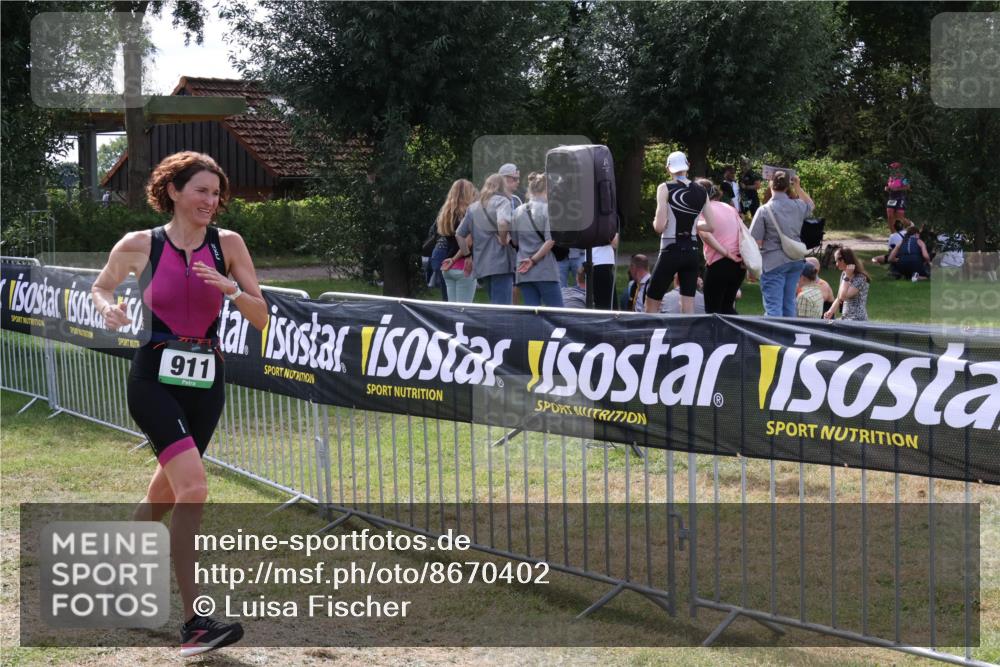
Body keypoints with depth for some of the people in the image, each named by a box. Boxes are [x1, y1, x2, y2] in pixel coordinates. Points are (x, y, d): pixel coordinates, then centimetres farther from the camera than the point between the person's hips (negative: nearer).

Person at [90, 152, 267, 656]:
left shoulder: (227, 244, 1)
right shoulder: (138, 246, -3)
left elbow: (262, 318, 0)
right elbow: (100, 287, 16)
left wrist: (232, 289, -19)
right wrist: (107, 308, -7)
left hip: (206, 381, 4)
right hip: (154, 379, -4)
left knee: (164, 495, 16)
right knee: (194, 487, -22)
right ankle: (193, 622, -20)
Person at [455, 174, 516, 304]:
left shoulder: (473, 207, 18)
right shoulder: (501, 201, -3)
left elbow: (459, 235, 16)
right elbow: (502, 222, -24)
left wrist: (467, 255, 19)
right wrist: (503, 240, -9)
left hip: (481, 266, 7)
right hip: (500, 262, -7)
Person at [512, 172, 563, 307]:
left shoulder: (518, 211, 8)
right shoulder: (548, 209, -6)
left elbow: (514, 241, 14)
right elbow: (550, 240, -14)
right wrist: (534, 259, -8)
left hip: (524, 273, 5)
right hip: (545, 271, -5)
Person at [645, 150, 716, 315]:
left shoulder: (665, 188, -8)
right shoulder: (701, 192, 5)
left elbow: (659, 226, -15)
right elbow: (711, 226, 6)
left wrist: (655, 222, 7)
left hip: (671, 252, -4)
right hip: (692, 252, 4)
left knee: (651, 304, 6)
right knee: (688, 308, 6)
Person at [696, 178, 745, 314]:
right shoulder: (730, 208, 16)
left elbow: (706, 235, -19)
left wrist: (726, 253, -16)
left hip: (718, 263, -6)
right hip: (739, 263, 6)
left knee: (713, 308, 5)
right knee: (727, 306, 18)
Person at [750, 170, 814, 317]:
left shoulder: (764, 210, -12)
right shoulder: (798, 206, 2)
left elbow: (756, 243, -12)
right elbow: (810, 205, 29)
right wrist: (797, 187, 24)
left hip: (773, 263, -5)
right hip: (795, 261, 5)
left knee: (773, 306, -7)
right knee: (789, 303, 15)